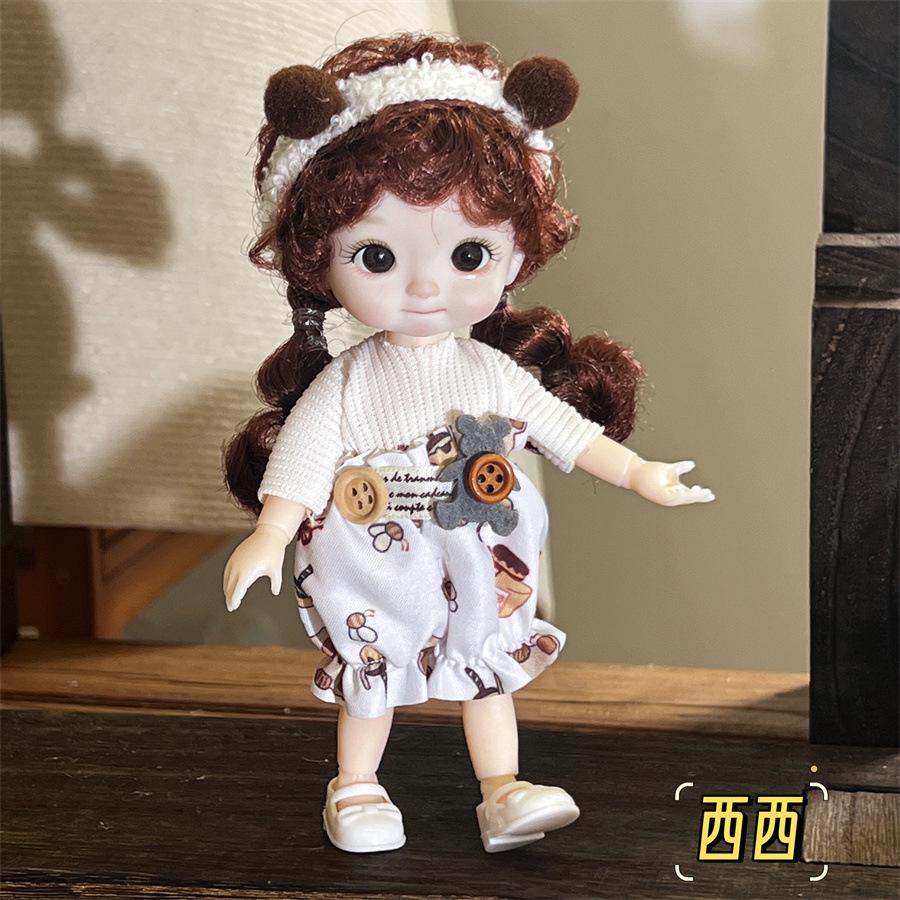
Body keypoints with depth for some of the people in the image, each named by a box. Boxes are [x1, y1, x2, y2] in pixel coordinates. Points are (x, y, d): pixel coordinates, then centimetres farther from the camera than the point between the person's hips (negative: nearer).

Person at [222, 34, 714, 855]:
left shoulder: (498, 374, -8)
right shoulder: (345, 387, -16)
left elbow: (569, 432, 0)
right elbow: (301, 462, -17)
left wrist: (642, 476, -2)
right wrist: (269, 539, -28)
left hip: (481, 574, 2)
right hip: (378, 583, -2)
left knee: (490, 671, 14)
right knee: (367, 678, 16)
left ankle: (503, 791, 27)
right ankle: (356, 786, 34)